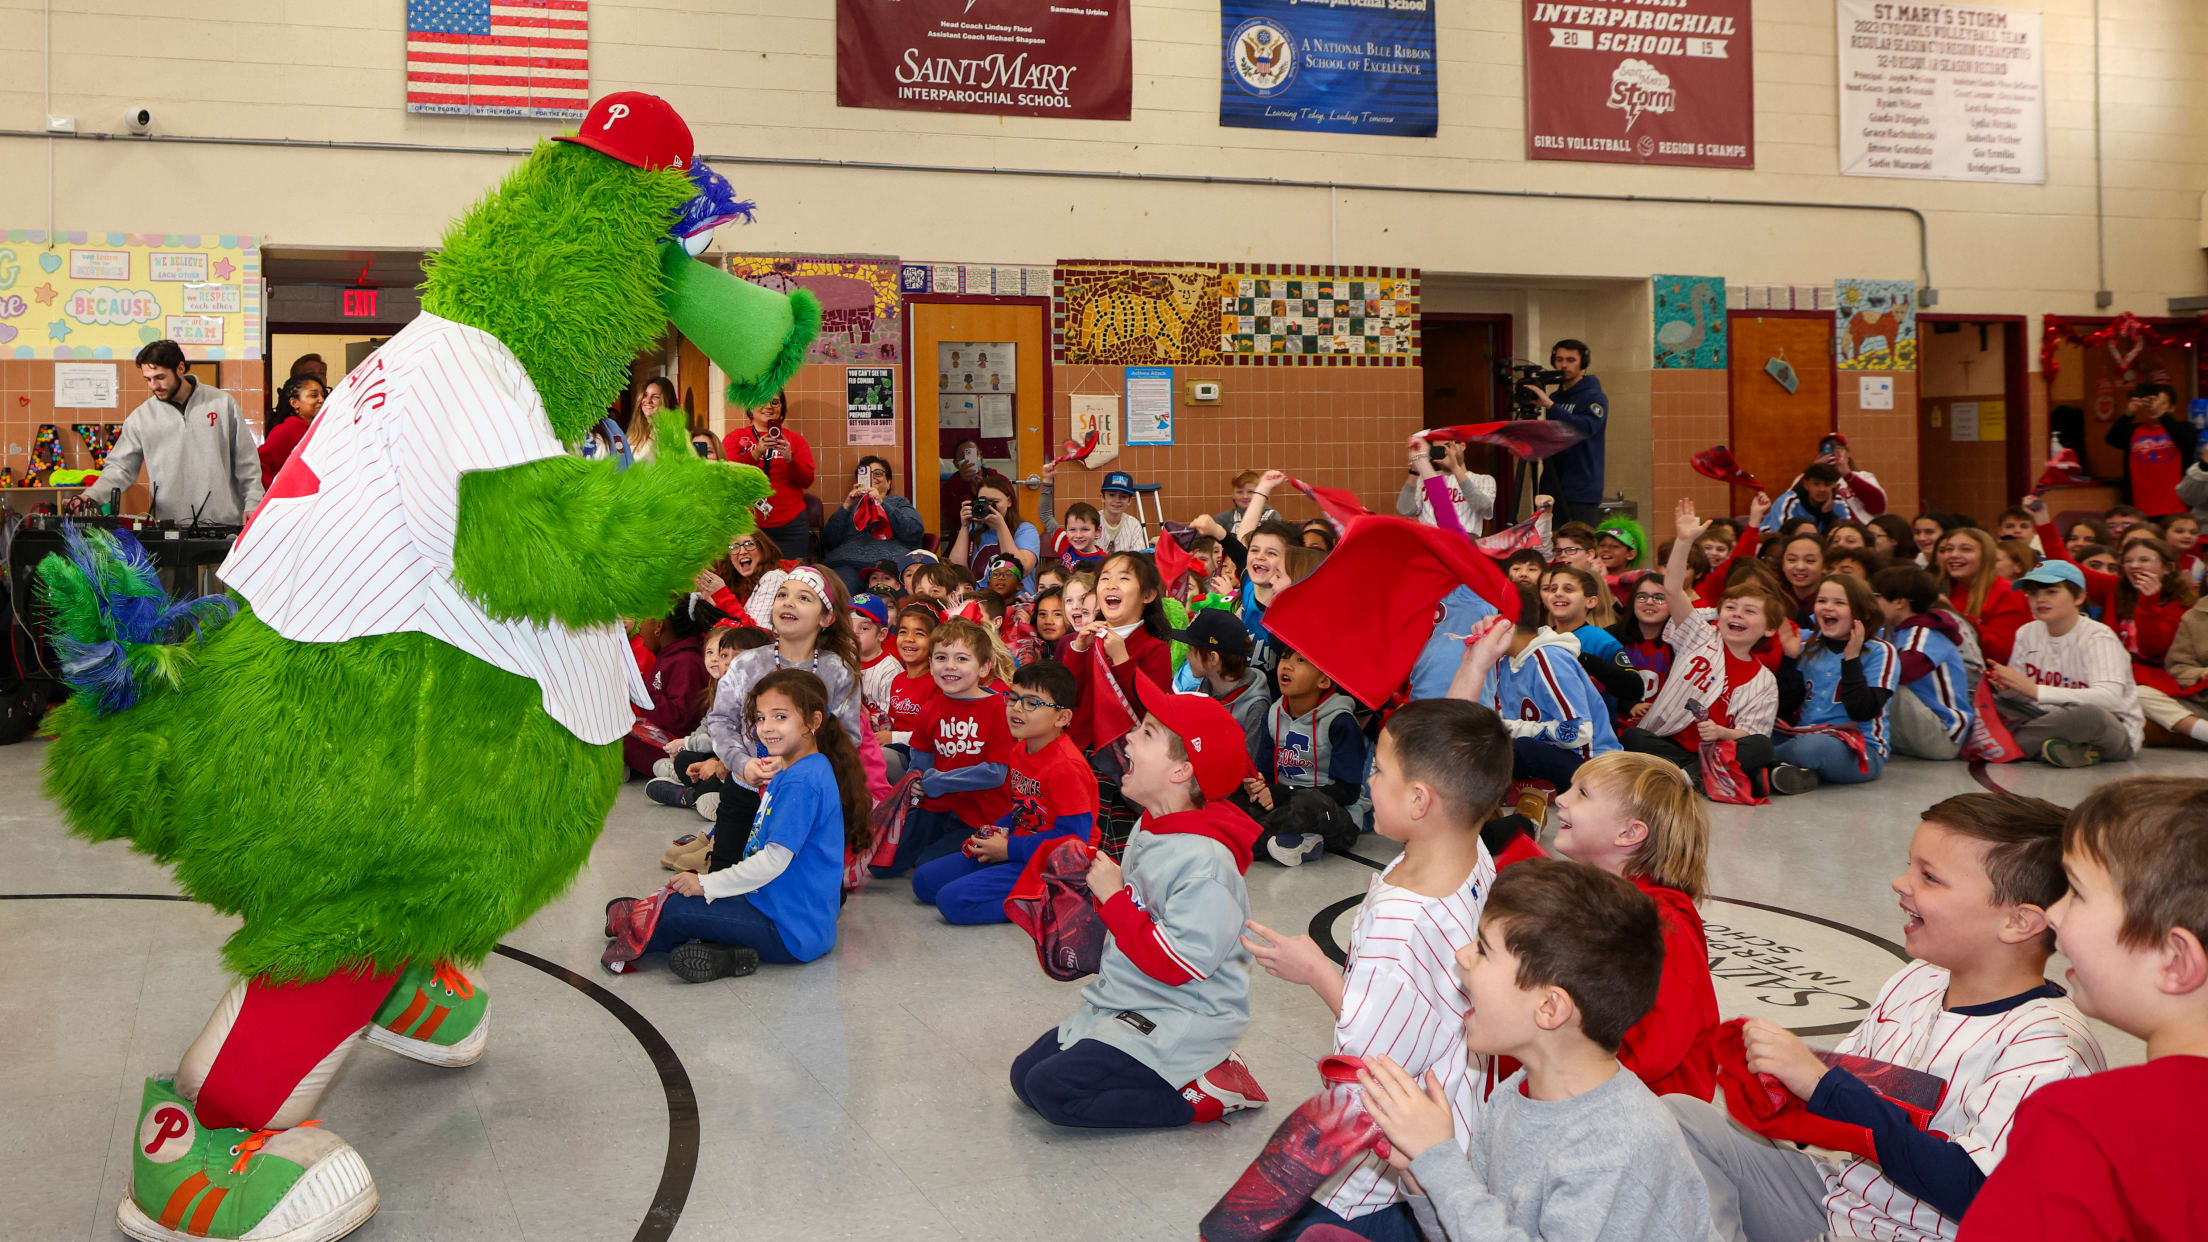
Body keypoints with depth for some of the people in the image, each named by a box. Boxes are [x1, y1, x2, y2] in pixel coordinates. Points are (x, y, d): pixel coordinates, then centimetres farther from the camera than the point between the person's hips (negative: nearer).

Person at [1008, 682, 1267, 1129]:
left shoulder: (1204, 860, -24)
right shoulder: (1149, 828, 6)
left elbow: (1176, 964, -26)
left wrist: (1112, 896, -20)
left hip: (1178, 1023, -10)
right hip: (1124, 1004, 10)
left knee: (1051, 1088, -18)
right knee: (1024, 1072, 7)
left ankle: (1202, 1095, -8)